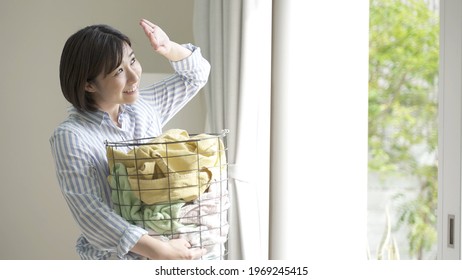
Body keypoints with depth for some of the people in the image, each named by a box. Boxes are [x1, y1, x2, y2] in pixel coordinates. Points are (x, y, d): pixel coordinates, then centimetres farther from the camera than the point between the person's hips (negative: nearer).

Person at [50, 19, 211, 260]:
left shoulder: (145, 106, 3)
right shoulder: (71, 137, -16)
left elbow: (195, 75, 16)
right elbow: (91, 214, -23)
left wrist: (169, 49, -6)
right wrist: (161, 251, -31)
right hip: (114, 258, -5)